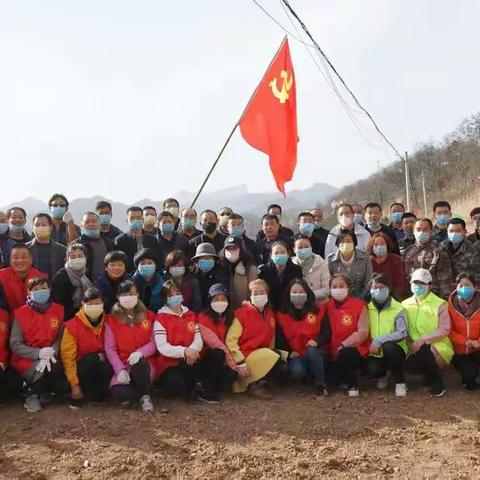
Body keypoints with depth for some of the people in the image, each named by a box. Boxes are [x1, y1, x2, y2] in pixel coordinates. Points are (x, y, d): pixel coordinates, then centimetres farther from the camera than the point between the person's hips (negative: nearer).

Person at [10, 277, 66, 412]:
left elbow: (60, 337, -2)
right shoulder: (21, 313, -9)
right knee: (52, 367, -33)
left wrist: (52, 351, -24)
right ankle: (32, 394, -6)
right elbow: (15, 345, -11)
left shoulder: (58, 310, -1)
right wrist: (38, 353, -24)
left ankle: (38, 385, 12)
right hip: (26, 360, -3)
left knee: (64, 386, -20)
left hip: (49, 359, 3)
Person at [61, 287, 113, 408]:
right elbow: (68, 357, -13)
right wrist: (74, 385, -18)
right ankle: (80, 395, -14)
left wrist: (104, 354, -13)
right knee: (92, 359, -33)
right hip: (82, 368, -2)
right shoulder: (73, 326, -12)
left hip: (101, 365, 2)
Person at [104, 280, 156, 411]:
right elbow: (110, 348, -3)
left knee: (139, 364, -39)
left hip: (144, 364, 0)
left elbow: (154, 342, -1)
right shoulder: (111, 319, 4)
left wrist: (140, 352, -23)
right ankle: (144, 394, 0)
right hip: (122, 366, 0)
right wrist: (120, 369, -18)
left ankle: (145, 395, -10)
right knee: (117, 392, -32)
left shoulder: (149, 316, 7)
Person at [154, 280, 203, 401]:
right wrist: (184, 351, -25)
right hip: (170, 363, -3)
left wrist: (193, 349, -19)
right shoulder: (161, 318, -2)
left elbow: (198, 339, 4)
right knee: (176, 384, -35)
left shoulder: (191, 315, 14)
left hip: (190, 362, 3)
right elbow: (162, 347, -12)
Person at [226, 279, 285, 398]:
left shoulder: (270, 314, 10)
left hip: (263, 353, 7)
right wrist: (240, 363, -21)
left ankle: (261, 381, 3)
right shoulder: (242, 313, -9)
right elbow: (230, 340, -14)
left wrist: (270, 354, 2)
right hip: (246, 354, -7)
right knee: (276, 360, -28)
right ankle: (255, 385, -5)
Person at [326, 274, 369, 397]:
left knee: (345, 354, -35)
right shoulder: (328, 306, 5)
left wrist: (343, 346, -18)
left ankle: (353, 385, -7)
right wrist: (333, 349, -10)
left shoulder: (359, 305, -7)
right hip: (334, 352, 4)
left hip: (355, 349, -4)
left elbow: (363, 332, -13)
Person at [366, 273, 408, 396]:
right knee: (372, 371, -29)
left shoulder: (398, 309, -6)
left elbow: (402, 334, -18)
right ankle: (383, 374, 13)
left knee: (388, 346, -36)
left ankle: (400, 382, -11)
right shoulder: (367, 308, 3)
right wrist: (369, 345, -14)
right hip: (374, 352, 2)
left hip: (394, 349, -1)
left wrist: (379, 340, -26)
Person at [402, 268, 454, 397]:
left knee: (423, 351, -35)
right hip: (417, 348, 3)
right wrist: (410, 343, -9)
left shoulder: (439, 304, -4)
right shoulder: (406, 304, 8)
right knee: (409, 365, -26)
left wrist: (423, 340, -21)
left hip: (437, 346, -3)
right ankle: (431, 373, 9)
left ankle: (437, 385, -10)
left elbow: (444, 330, -11)